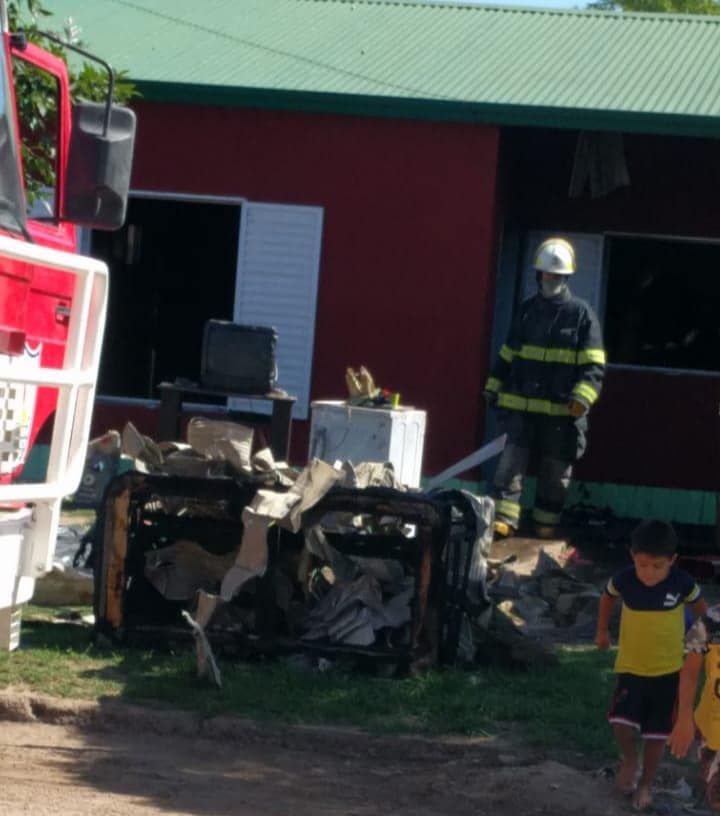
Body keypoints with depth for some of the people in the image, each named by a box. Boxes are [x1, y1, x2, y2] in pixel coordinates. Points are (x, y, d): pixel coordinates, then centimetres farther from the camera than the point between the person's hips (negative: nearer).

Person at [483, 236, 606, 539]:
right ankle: (503, 520, -11)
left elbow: (593, 365, -5)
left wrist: (583, 397, -17)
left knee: (555, 472, 7)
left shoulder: (581, 314, -1)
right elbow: (508, 354, 18)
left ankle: (546, 525, 19)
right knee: (511, 462, -9)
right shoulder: (527, 310, 10)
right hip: (522, 406, 2)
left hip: (562, 410, -2)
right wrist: (494, 387, 13)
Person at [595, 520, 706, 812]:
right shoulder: (624, 579, -17)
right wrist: (602, 630, 18)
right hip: (630, 665, 0)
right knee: (621, 720, -16)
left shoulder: (682, 582, -19)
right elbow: (608, 596, 7)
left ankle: (645, 784, 28)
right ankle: (629, 759, 16)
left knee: (657, 732, 7)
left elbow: (699, 606, 3)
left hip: (667, 669, 0)